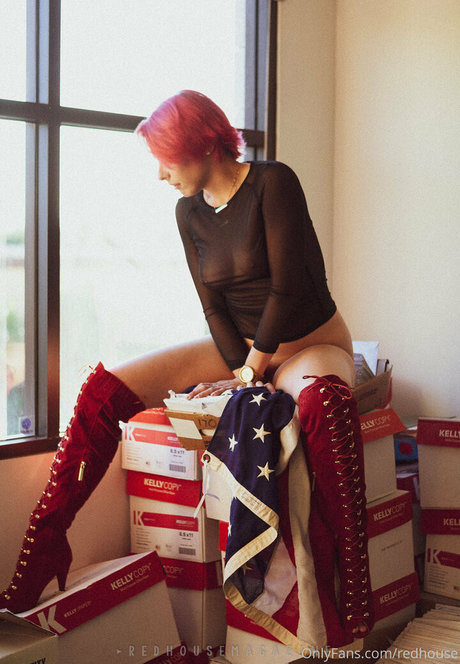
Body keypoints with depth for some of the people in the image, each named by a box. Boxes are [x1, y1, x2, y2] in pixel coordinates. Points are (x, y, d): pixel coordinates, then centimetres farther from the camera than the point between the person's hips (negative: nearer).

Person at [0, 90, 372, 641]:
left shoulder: (272, 182, -14)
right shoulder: (188, 211, 4)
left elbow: (288, 285, -19)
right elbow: (214, 305, 0)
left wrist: (253, 371, -15)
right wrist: (239, 370, -15)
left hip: (312, 343, -5)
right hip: (237, 347, 6)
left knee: (325, 402, -44)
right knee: (104, 389, -14)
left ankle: (353, 621, -40)